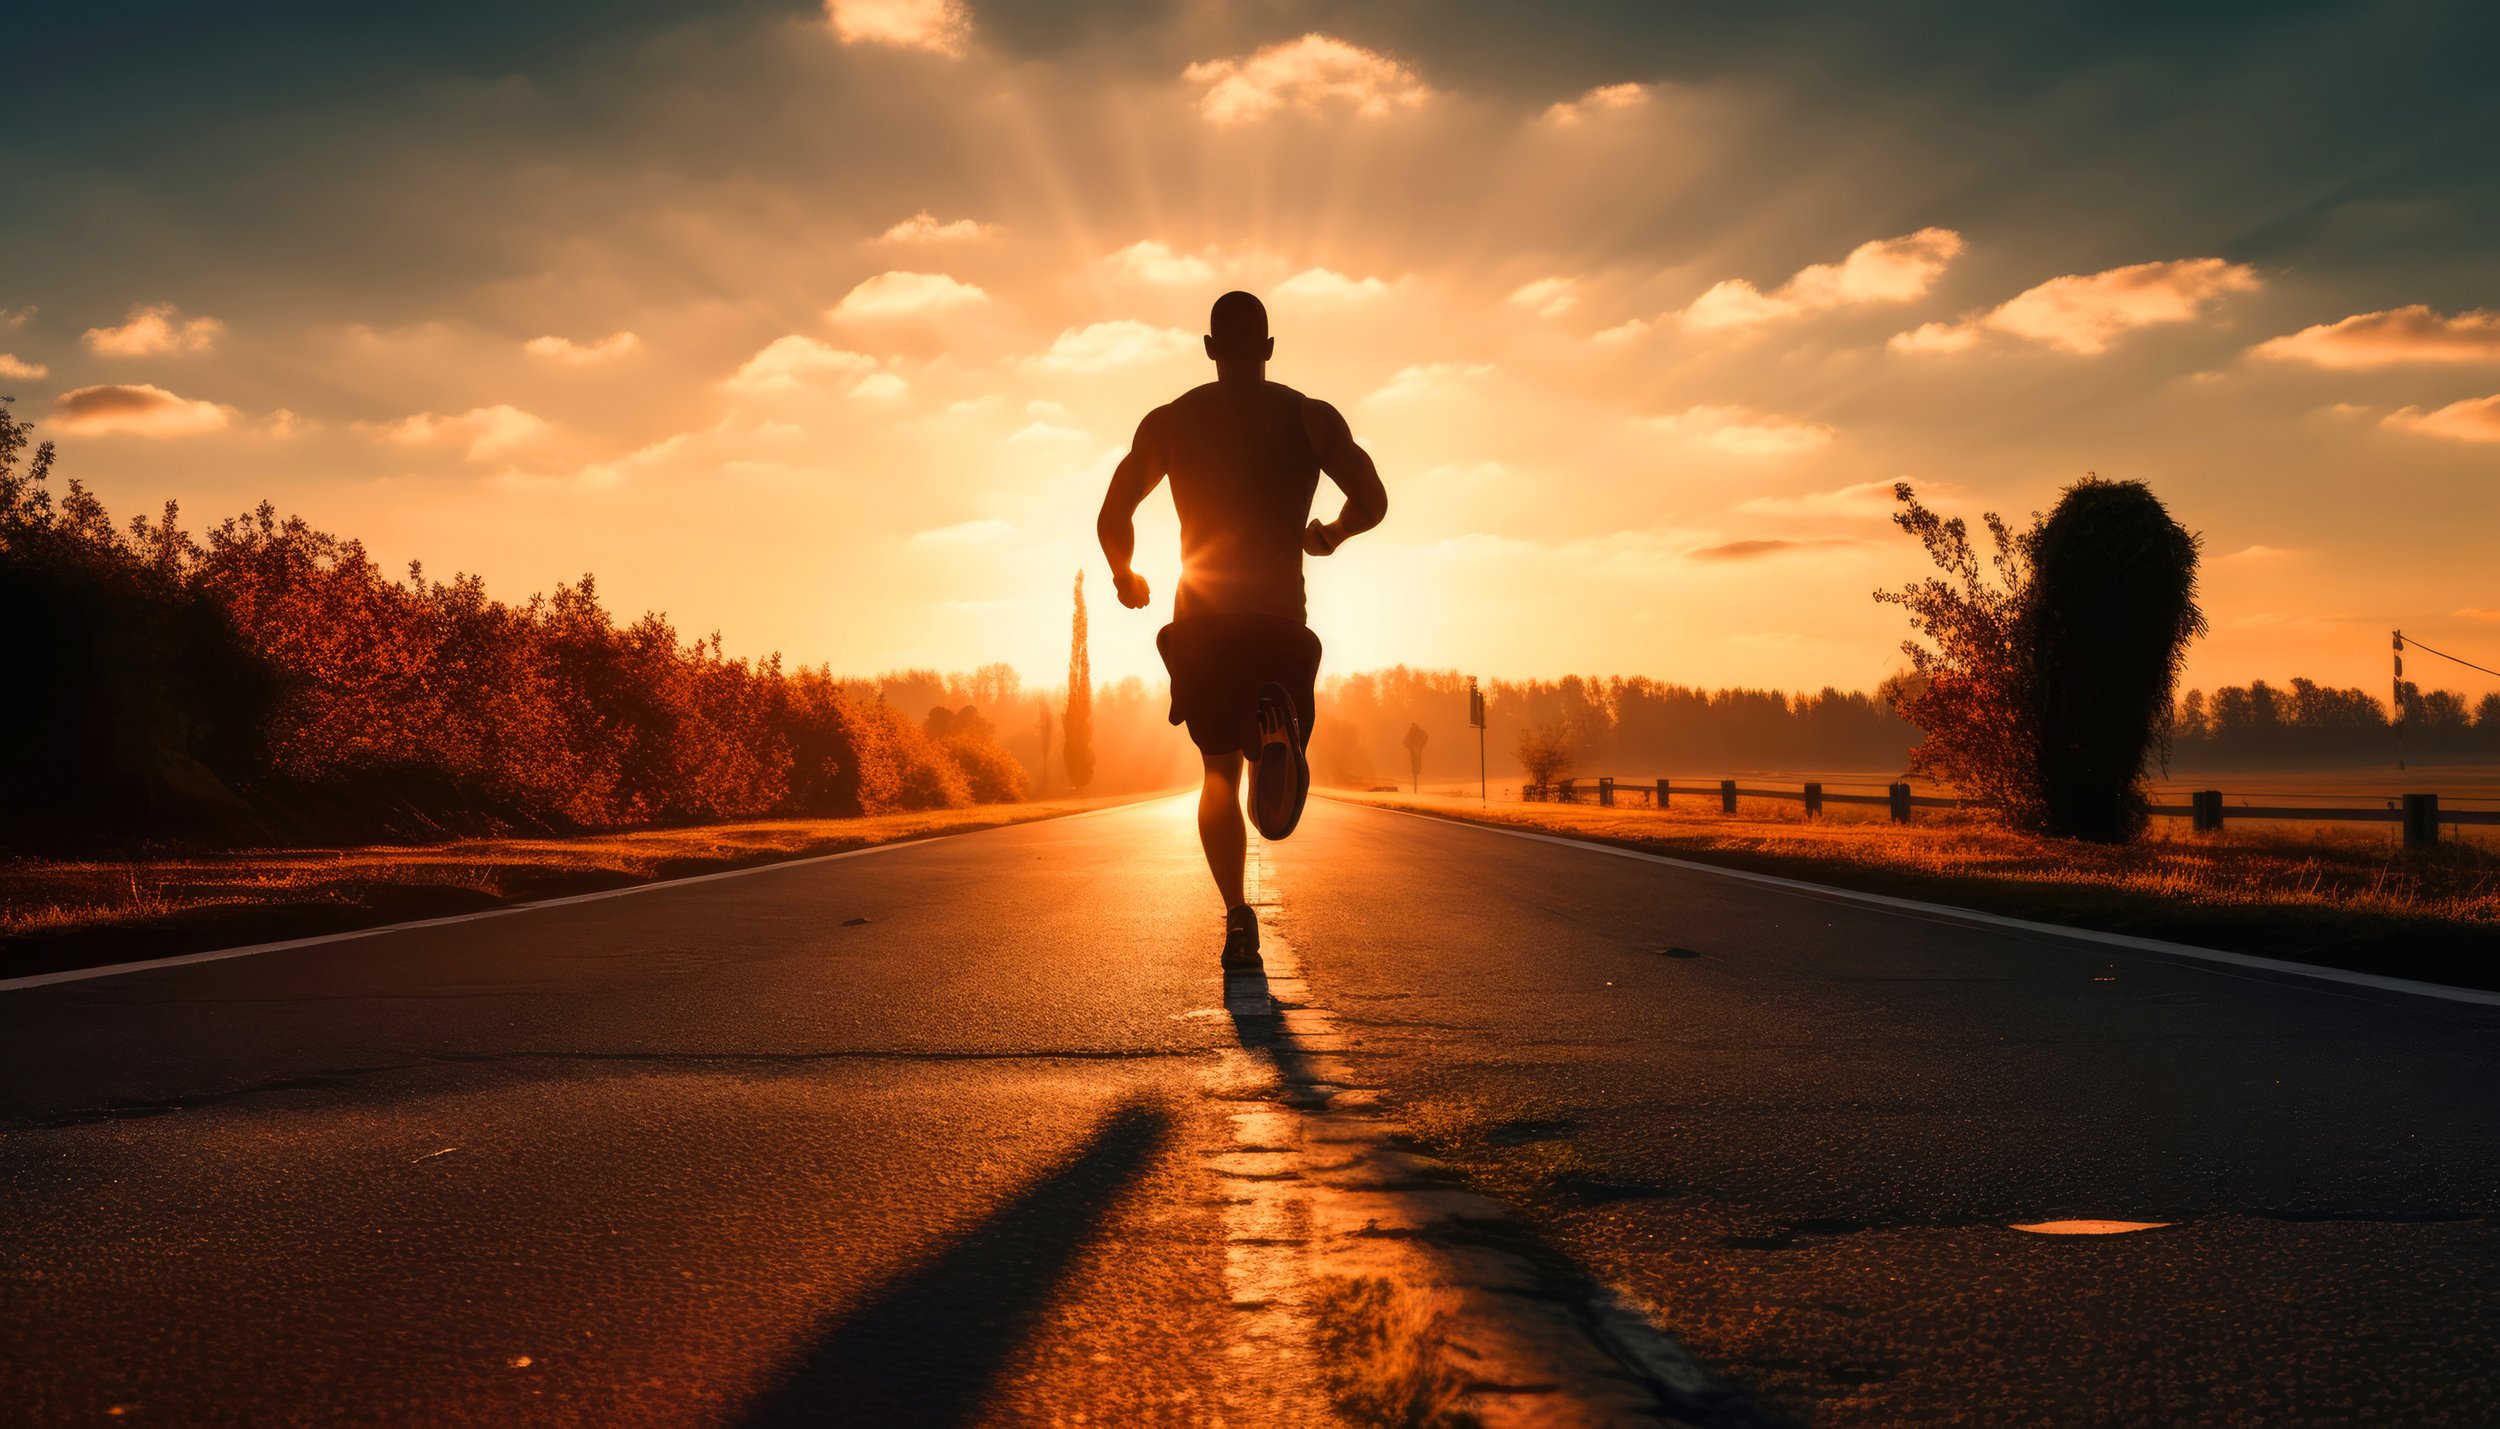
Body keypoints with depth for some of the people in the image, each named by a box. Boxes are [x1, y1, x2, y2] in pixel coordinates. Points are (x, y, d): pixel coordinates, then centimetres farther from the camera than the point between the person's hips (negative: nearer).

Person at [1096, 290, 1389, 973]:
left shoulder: (1169, 421, 5)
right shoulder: (1310, 416, 4)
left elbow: (1112, 518, -1)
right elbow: (1372, 500, -5)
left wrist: (1126, 577, 19)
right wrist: (1328, 535, 16)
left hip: (1202, 622, 1)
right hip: (1281, 617, -1)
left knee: (1220, 770, 16)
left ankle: (1236, 917, -2)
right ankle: (1278, 731, -27)